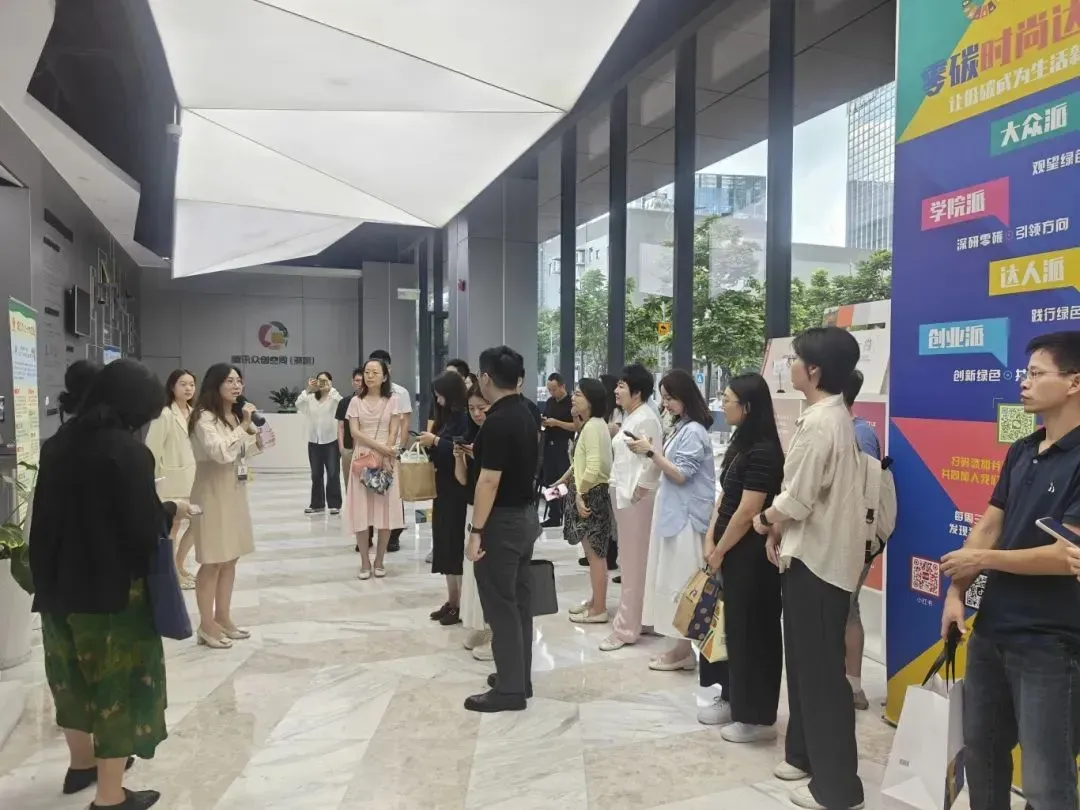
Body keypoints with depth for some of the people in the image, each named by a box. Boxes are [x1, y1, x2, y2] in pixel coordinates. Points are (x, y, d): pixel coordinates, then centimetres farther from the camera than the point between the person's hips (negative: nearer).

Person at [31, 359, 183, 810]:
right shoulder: (127, 451, -20)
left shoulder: (57, 444, 2)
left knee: (75, 673, 23)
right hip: (112, 587, -7)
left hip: (58, 581, 7)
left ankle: (82, 763, 43)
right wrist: (170, 513, -2)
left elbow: (51, 512, 10)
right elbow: (144, 528, -20)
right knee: (118, 680, 7)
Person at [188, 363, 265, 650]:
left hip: (235, 491, 9)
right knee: (212, 561, -3)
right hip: (213, 494, -8)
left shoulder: (235, 415, 12)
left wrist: (257, 441, 4)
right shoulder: (204, 417, -14)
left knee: (230, 559, 12)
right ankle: (207, 626, 8)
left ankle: (223, 618, 23)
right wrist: (244, 427, -21)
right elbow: (221, 452, -27)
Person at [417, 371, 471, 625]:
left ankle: (461, 605, 5)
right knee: (445, 544, 12)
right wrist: (429, 445, 2)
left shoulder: (465, 418, -13)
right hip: (444, 488, 9)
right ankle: (452, 601, 21)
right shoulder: (447, 417, 13)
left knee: (457, 545, -4)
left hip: (459, 491, -9)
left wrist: (436, 441, -16)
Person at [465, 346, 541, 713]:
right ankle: (520, 677, 26)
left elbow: (490, 480, -22)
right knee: (519, 601, 15)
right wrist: (480, 451, 25)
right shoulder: (525, 415, 8)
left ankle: (510, 689, 8)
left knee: (501, 606, 0)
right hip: (526, 515, 10)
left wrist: (476, 530, -18)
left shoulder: (498, 421, -20)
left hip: (502, 521, -10)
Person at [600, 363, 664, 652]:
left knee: (635, 563, -2)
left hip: (637, 497, -10)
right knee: (630, 561, 15)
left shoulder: (646, 418, -14)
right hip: (623, 494, 10)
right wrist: (618, 487, 13)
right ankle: (632, 620, 24)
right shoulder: (629, 416, 17)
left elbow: (652, 460, -21)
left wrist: (640, 490, -17)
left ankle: (626, 628, 5)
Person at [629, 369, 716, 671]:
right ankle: (682, 647, 19)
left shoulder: (693, 431, -15)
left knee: (681, 582, -2)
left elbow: (681, 475, -18)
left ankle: (683, 650, 7)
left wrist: (652, 451, -17)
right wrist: (651, 449, 3)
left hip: (686, 516, -9)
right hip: (674, 512, 9)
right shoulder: (681, 428, 13)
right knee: (674, 581, 11)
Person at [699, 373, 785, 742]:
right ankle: (732, 698, 33)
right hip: (729, 549, 9)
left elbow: (747, 513, -20)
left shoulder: (764, 451, -20)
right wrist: (710, 539, 2)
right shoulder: (740, 443, 9)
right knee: (730, 624, 17)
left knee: (752, 629, 2)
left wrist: (719, 551, -11)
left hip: (751, 554, -9)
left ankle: (758, 717, 16)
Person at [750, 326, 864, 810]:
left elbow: (797, 500, -21)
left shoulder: (818, 422, -21)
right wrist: (778, 526, 3)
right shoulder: (832, 415, 11)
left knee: (820, 670, 1)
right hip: (816, 553, 10)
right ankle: (806, 754, 34)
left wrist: (768, 523, -2)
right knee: (806, 662, 19)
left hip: (816, 558, -10)